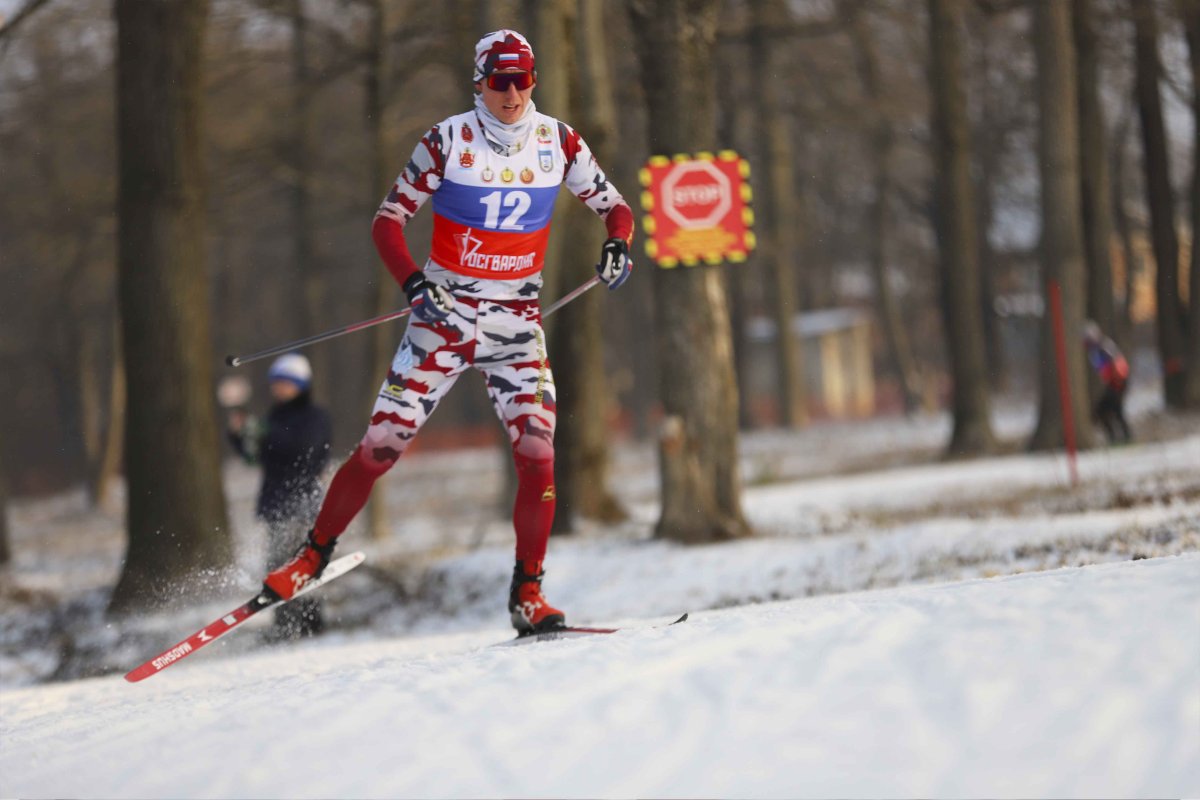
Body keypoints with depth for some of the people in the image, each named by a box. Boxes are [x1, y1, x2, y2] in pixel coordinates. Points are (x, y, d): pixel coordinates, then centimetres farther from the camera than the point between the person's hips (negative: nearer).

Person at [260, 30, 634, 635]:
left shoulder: (558, 142, 1)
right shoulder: (448, 141, -6)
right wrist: (414, 283, -21)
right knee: (382, 443, -6)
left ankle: (527, 593, -4)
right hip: (445, 312, -2)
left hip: (517, 320, 2)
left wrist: (616, 246, -13)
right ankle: (312, 558, 10)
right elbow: (387, 221, -4)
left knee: (538, 449, -13)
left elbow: (614, 207, 10)